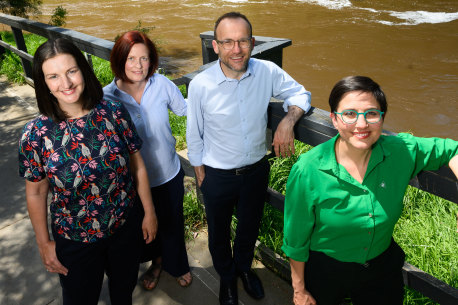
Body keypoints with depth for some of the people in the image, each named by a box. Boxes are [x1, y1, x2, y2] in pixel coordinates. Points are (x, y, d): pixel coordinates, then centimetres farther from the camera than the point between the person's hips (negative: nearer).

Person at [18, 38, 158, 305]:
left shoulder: (114, 113, -15)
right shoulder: (36, 134, -17)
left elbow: (138, 167, -6)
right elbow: (36, 193, -6)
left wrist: (149, 212, 0)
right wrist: (44, 243, 1)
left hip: (127, 226, 1)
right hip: (74, 240, -1)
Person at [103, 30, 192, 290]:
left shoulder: (162, 84, -14)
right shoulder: (108, 97, -16)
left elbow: (184, 108, 4)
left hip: (168, 173, 0)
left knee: (172, 224, 21)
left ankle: (177, 265, 53)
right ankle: (157, 261, 58)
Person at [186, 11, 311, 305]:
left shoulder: (267, 72, -16)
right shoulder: (200, 85, -20)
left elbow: (300, 94, -1)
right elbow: (194, 135, -7)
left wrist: (288, 119, -23)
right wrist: (200, 175, 1)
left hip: (256, 169, 2)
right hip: (218, 175, -2)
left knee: (250, 226, 26)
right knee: (219, 232, 21)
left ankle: (244, 266, 59)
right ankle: (226, 276, 54)